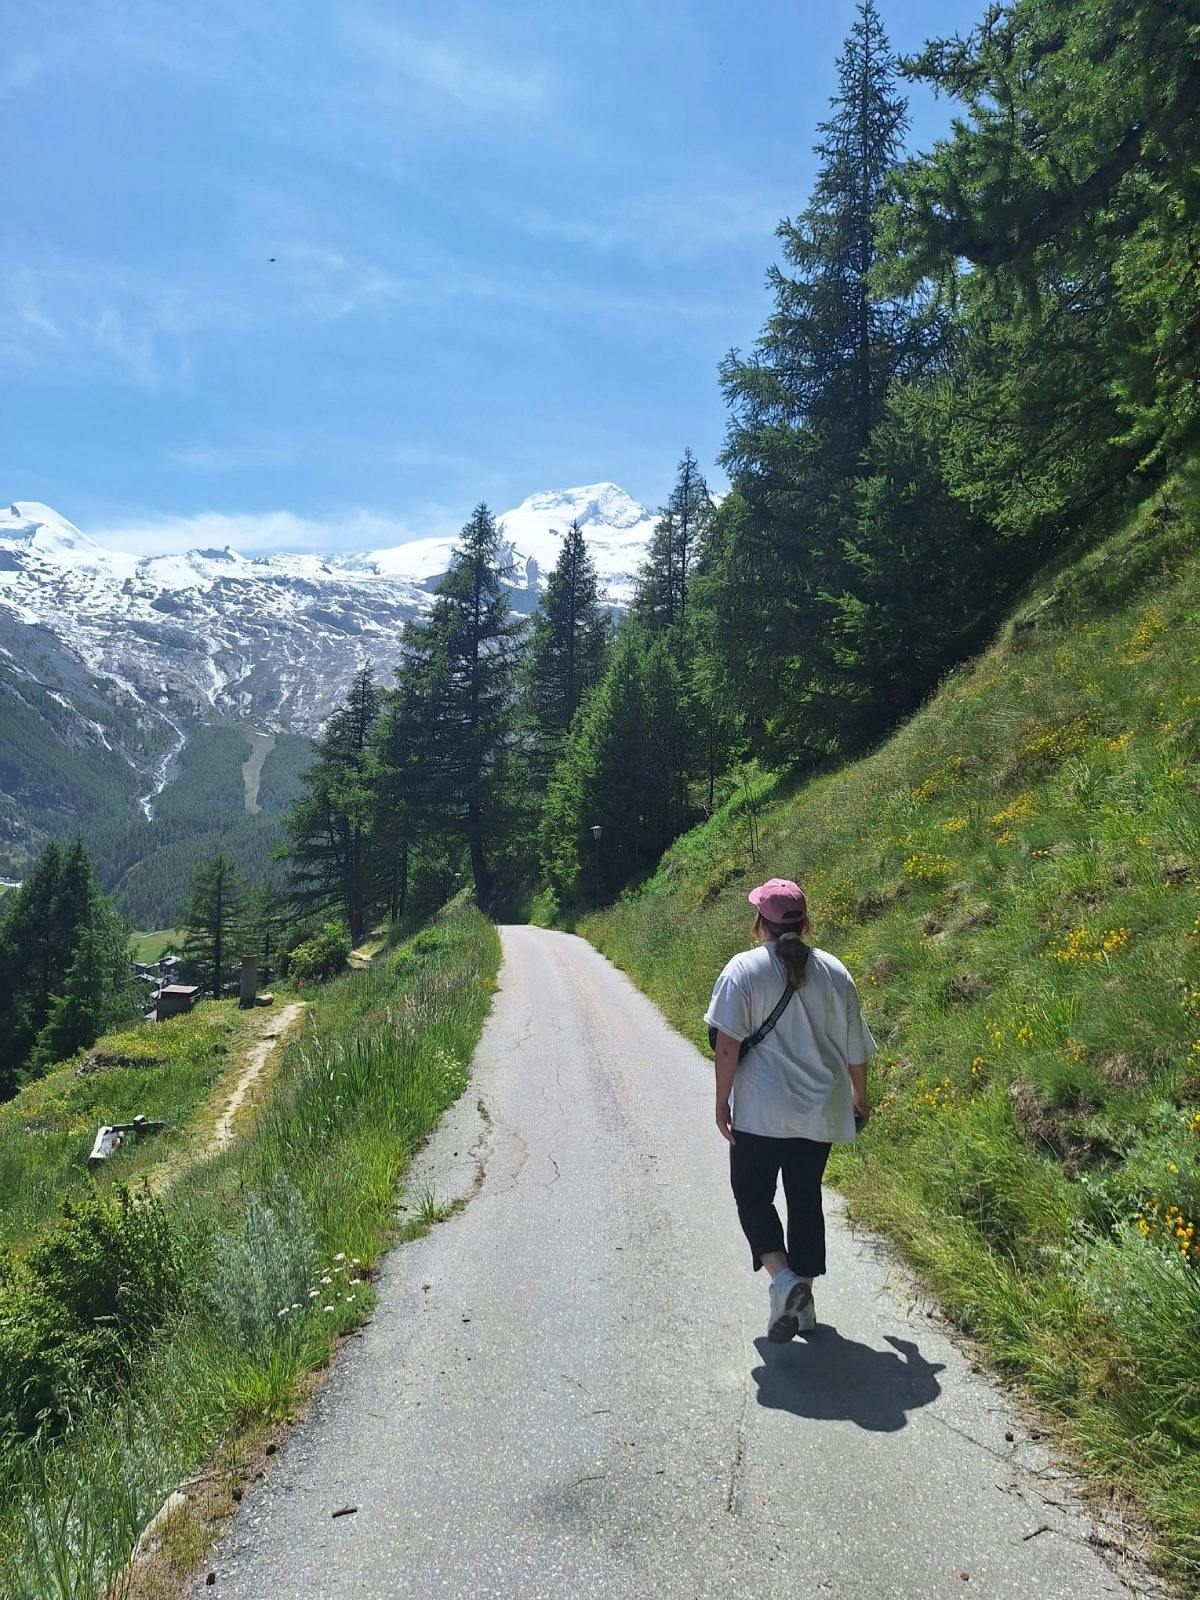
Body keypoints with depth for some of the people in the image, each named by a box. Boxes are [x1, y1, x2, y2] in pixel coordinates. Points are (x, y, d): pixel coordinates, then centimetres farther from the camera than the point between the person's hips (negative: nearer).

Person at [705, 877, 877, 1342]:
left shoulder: (743, 969, -10)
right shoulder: (833, 971, 1)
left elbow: (728, 1044, -14)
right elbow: (854, 1047, 7)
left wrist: (722, 1101, -4)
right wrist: (859, 1097, 21)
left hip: (760, 1112, -4)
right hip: (820, 1111, 4)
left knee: (752, 1193, 10)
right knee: (806, 1199, 15)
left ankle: (782, 1278, -9)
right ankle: (803, 1304, 23)